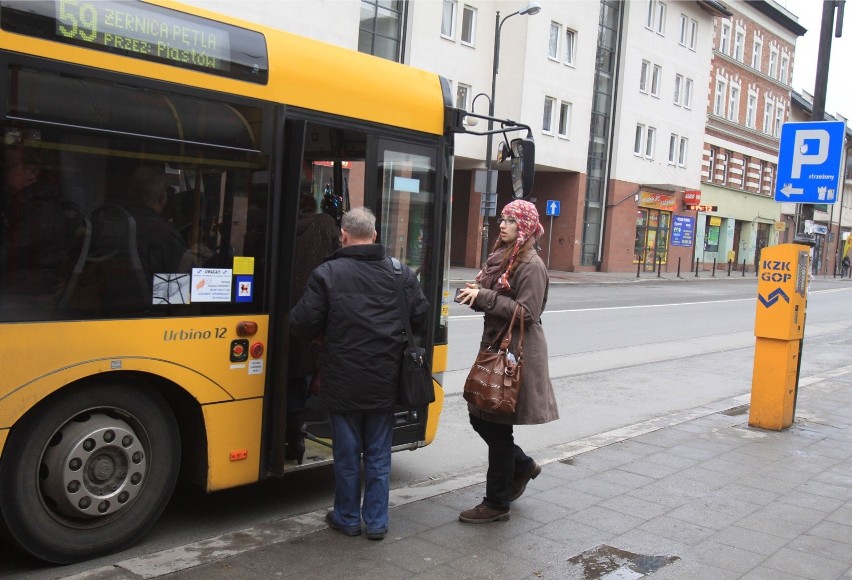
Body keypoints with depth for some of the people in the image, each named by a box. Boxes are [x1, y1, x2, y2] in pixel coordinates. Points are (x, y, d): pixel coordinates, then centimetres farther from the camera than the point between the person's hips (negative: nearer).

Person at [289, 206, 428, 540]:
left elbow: (304, 324, -12)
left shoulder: (327, 273, -11)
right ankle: (376, 522, 20)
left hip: (343, 381, -2)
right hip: (385, 383, 3)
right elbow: (420, 317, 3)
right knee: (378, 454, 13)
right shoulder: (400, 272, -2)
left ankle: (347, 518, 25)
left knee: (346, 453, 12)